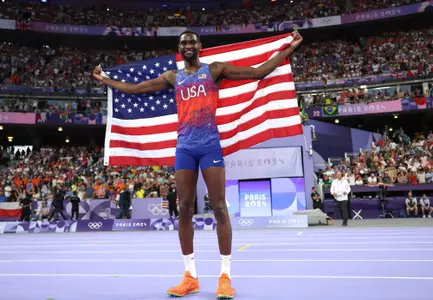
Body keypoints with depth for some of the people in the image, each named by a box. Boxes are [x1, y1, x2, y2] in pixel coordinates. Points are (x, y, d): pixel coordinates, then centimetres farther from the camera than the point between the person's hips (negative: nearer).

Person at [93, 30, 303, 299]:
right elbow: (135, 88, 25)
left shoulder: (215, 69, 9)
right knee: (184, 209, 1)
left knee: (220, 208, -6)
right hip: (184, 147, 4)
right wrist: (105, 80, 28)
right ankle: (190, 276, 12)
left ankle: (225, 276, 3)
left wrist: (288, 50, 0)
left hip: (210, 144, -3)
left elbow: (258, 72, 5)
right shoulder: (172, 77, 18)